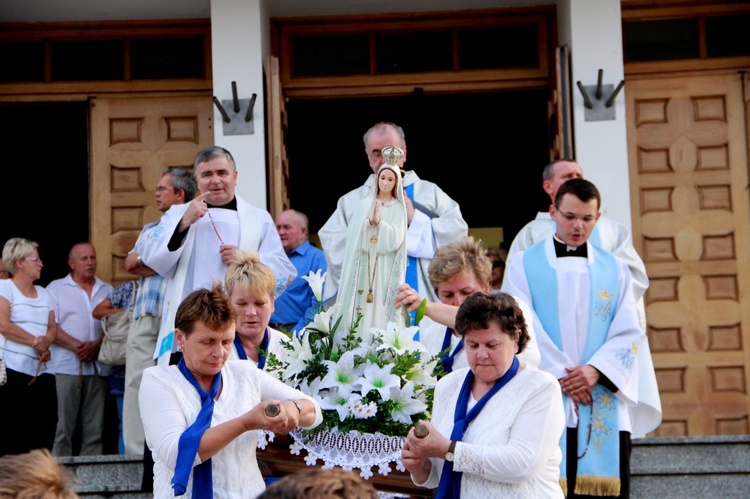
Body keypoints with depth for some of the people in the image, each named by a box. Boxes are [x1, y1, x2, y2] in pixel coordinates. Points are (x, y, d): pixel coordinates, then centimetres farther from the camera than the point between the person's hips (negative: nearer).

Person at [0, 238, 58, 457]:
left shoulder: (43, 293, 22)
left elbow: (53, 327, 16)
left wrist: (46, 341, -7)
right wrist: (35, 342, -10)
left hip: (43, 370, 6)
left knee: (44, 430, -1)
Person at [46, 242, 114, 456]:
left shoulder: (107, 290, 18)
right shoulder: (56, 288, 9)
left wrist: (95, 345, -8)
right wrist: (76, 346, -12)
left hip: (98, 366, 3)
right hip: (66, 366, -3)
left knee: (95, 428, 0)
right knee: (63, 425, -7)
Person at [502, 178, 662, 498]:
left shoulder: (615, 270, 12)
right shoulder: (523, 266, 6)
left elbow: (629, 332, 3)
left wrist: (595, 370, -12)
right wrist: (560, 374, -13)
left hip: (603, 406, 2)